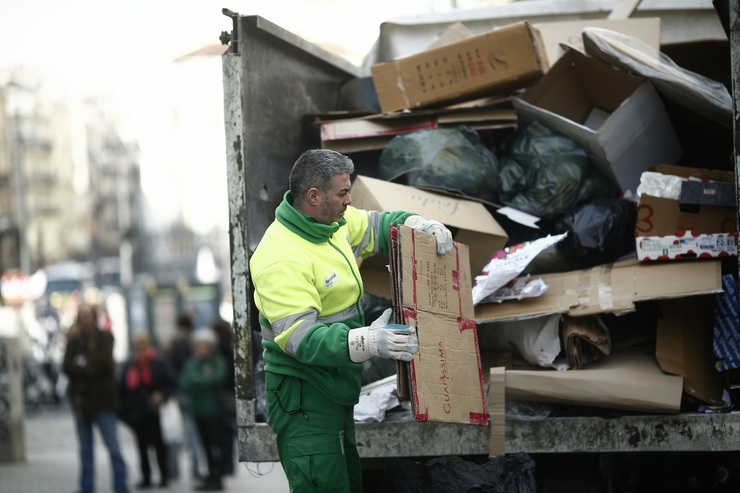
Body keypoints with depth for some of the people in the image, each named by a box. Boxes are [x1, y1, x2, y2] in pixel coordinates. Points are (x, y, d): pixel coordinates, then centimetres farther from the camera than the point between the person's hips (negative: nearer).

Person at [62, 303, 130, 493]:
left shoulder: (105, 337, 0)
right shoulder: (74, 340, 7)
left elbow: (105, 362, -13)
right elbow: (66, 366, -4)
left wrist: (84, 364, -6)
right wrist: (90, 369, -14)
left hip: (102, 400, -3)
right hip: (81, 399, 3)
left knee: (113, 447, -6)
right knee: (85, 449, 9)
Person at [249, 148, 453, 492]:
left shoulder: (334, 222, 2)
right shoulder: (281, 259, -27)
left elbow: (376, 226, 21)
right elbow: (299, 336, -33)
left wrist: (418, 225, -2)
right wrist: (366, 342, -43)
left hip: (336, 385, 10)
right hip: (302, 393, -10)